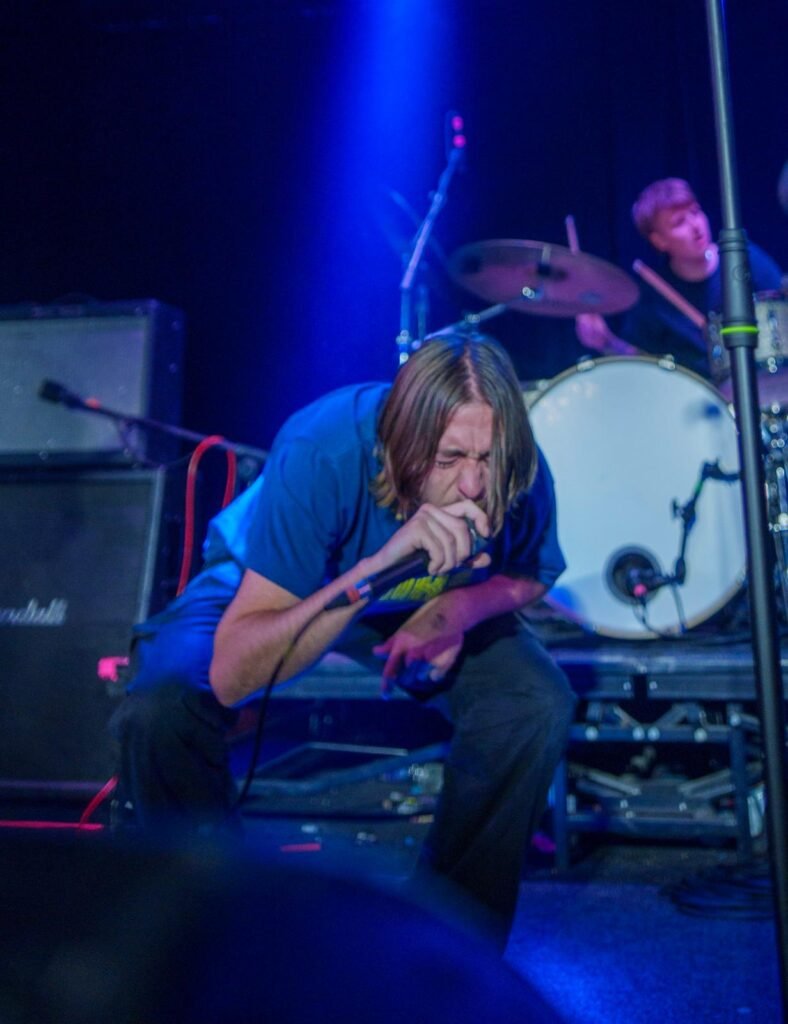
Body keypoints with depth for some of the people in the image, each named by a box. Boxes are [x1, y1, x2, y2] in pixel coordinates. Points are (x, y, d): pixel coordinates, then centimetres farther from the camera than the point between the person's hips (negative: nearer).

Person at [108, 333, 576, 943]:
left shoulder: (519, 472, -27)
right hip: (270, 589, -2)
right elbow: (230, 675, -43)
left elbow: (533, 575, -3)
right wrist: (374, 570, -55)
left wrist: (461, 607, -25)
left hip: (428, 599, 3)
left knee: (540, 706, -23)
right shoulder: (320, 453, -39)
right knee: (156, 713, -29)